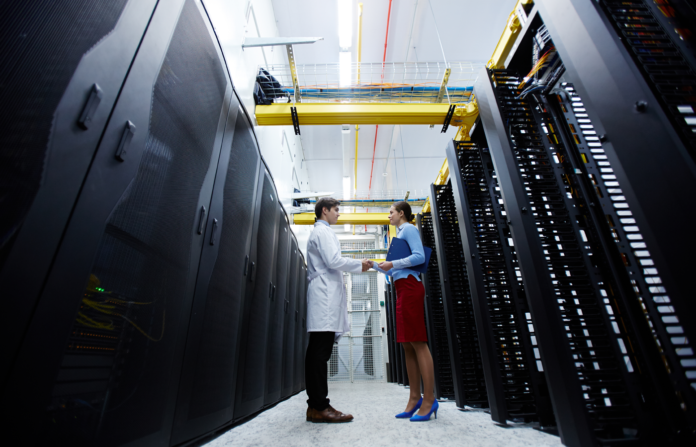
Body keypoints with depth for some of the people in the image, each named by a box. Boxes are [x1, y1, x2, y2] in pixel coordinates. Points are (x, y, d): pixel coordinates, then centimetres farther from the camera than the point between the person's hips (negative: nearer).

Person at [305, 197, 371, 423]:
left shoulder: (318, 232, 28)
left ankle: (317, 404, 13)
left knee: (318, 352, 8)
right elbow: (334, 261, -15)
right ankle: (319, 407, -5)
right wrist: (359, 265, -2)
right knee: (320, 352, -9)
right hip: (325, 293, -10)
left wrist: (356, 266, 20)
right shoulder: (323, 231, -3)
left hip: (323, 293, 10)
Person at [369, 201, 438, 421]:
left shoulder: (409, 229, 0)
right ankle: (415, 398, 12)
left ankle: (429, 399, -2)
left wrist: (392, 264, -15)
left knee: (417, 342, -8)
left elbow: (419, 256, -14)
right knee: (407, 345, 7)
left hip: (410, 287, -9)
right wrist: (375, 265, 21)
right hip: (402, 289, 9)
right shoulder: (400, 233, 25)